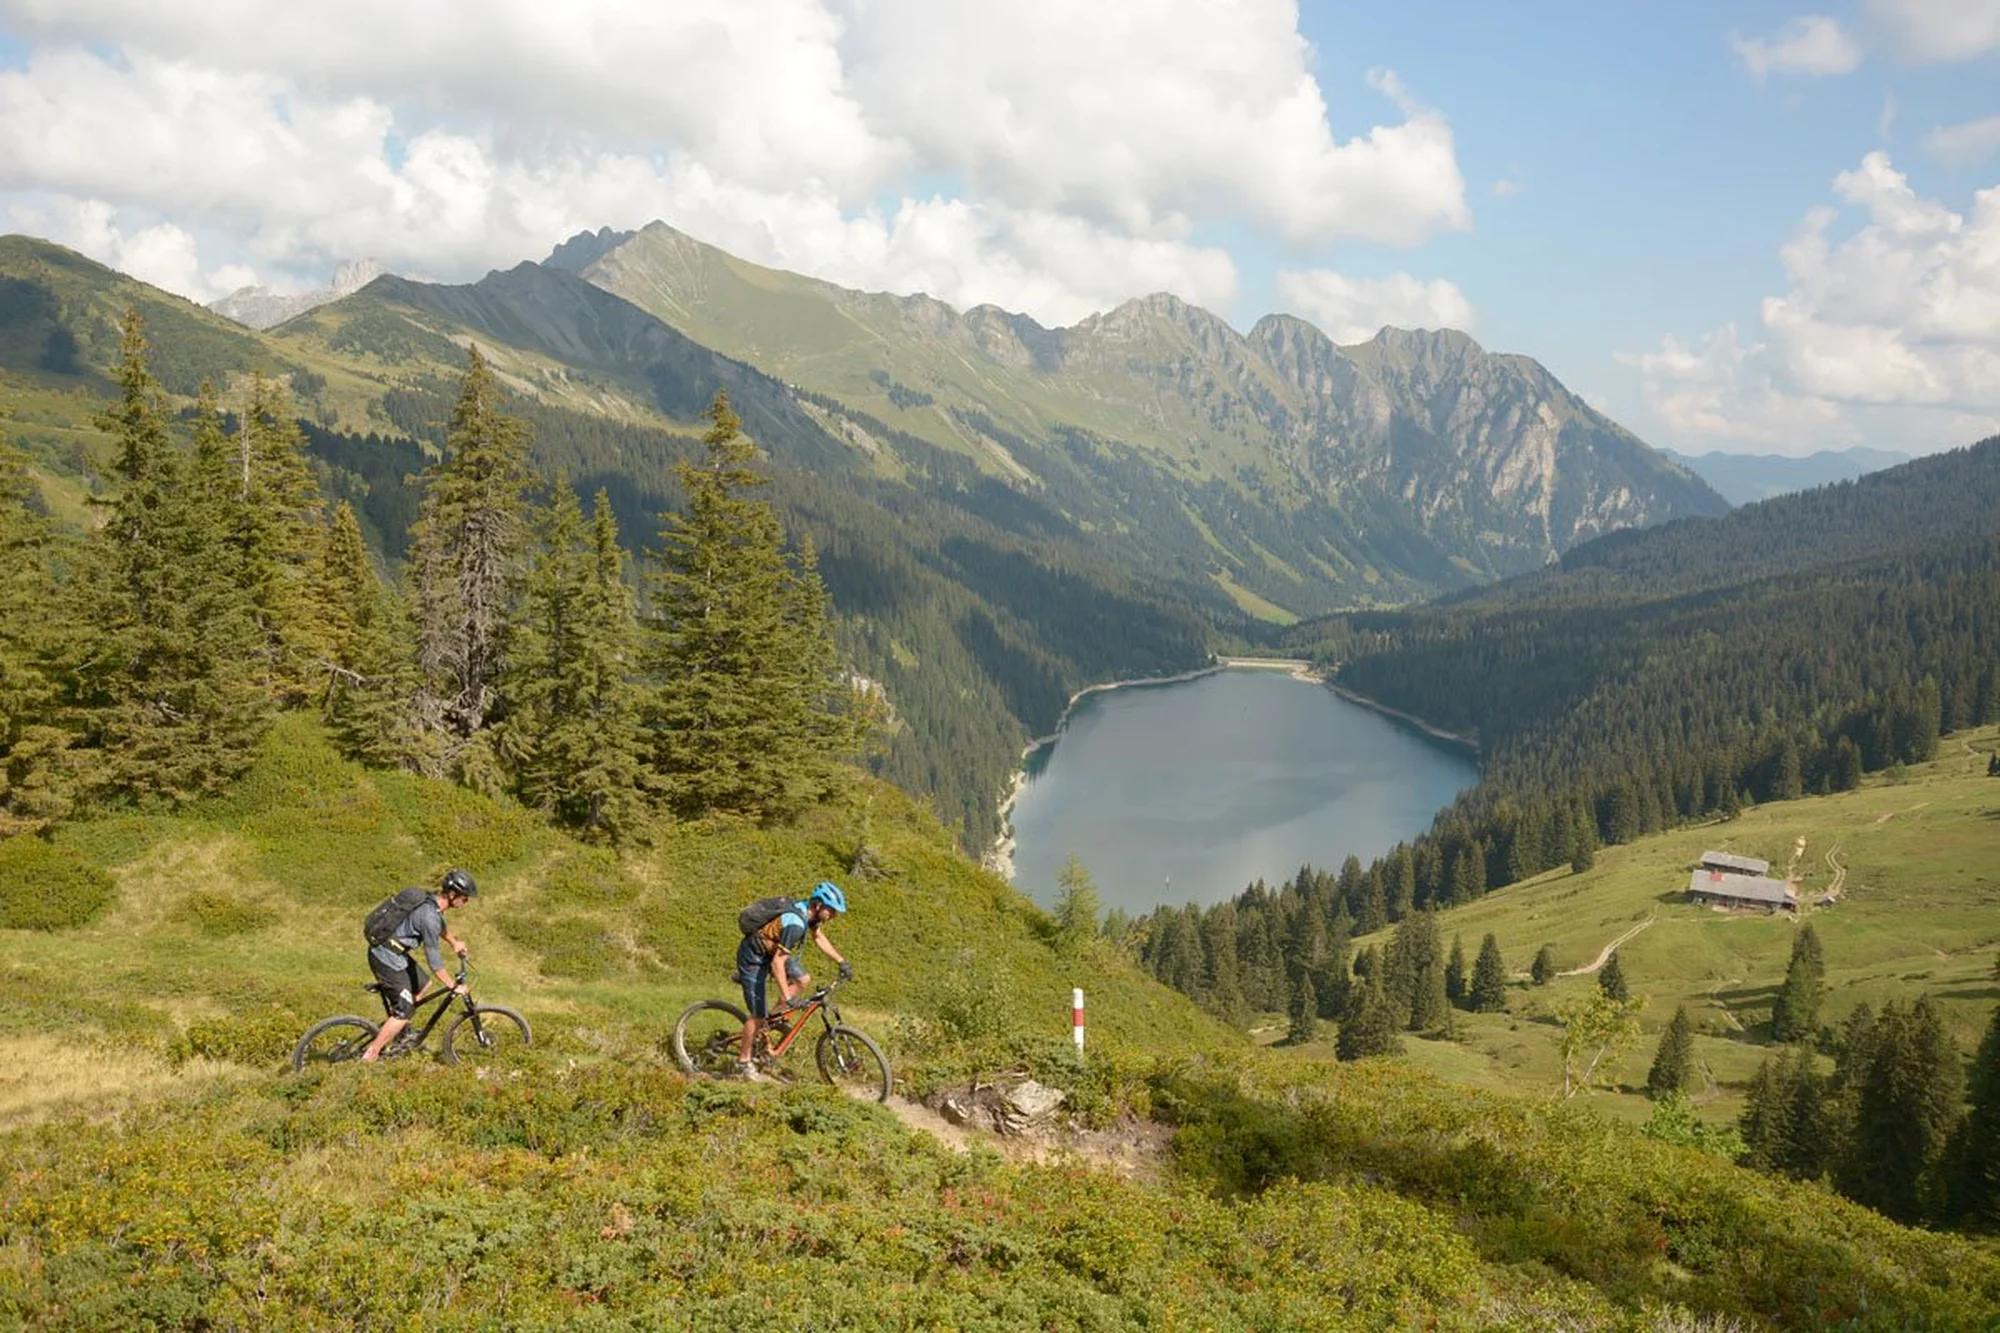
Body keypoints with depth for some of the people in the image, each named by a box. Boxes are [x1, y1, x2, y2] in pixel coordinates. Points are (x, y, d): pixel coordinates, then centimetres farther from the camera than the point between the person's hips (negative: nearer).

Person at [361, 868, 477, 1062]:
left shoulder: (431, 902, 2)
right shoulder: (429, 916, -26)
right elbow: (433, 960, -22)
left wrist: (454, 942, 41)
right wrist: (453, 987, -13)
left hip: (392, 952, 10)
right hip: (387, 960, -10)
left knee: (423, 985, 20)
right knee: (404, 1011, -2)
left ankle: (395, 1025, 28)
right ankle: (369, 1057, 3)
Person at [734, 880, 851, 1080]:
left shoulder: (810, 912, -7)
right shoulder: (795, 923, -34)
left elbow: (819, 938, 13)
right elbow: (777, 963, -34)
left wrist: (841, 961, 7)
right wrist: (787, 997, -33)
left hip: (771, 950, 9)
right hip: (753, 957, -9)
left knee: (803, 980, -2)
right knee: (758, 1015, -3)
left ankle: (771, 1019, 13)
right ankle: (744, 1061, 14)